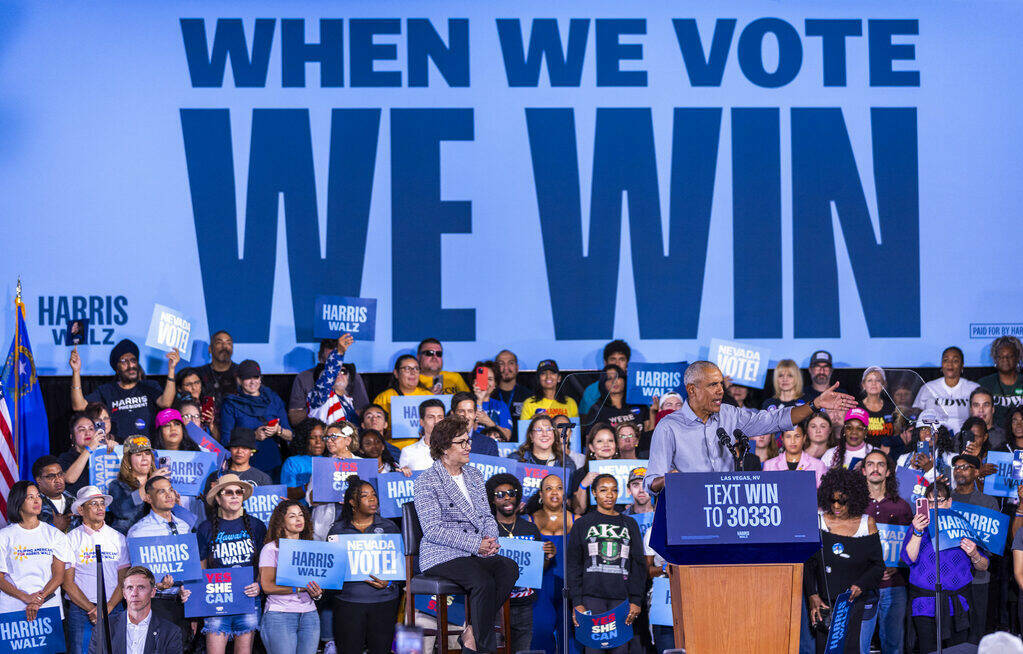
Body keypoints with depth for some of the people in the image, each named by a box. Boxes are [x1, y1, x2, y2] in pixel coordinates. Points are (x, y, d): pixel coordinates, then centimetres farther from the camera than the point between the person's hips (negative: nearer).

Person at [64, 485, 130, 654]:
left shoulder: (118, 538, 10)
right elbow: (68, 582, -2)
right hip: (80, 610, -2)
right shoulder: (71, 539, 2)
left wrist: (108, 608, -10)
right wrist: (92, 609, -10)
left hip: (113, 610, 2)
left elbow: (124, 580, 5)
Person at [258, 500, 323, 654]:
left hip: (309, 615, 4)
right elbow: (267, 586, -10)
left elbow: (319, 582, 14)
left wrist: (317, 593, -10)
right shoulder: (271, 549, -1)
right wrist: (301, 587, -18)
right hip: (279, 615, -4)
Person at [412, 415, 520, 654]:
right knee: (483, 581, -33)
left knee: (510, 568, -25)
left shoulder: (474, 474, 17)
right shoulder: (427, 481, -5)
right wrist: (475, 544, -19)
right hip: (442, 555, -6)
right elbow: (433, 529, -14)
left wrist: (491, 541, -3)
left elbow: (486, 515, 20)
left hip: (477, 553, 6)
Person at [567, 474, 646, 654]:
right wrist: (577, 603, -4)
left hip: (622, 598, 1)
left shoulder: (629, 525, 16)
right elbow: (573, 566, 7)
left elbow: (639, 564, 12)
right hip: (592, 597, -1)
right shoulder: (582, 524, 11)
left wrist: (636, 601, 1)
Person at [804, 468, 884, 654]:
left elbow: (878, 565, 4)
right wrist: (812, 595, -8)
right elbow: (808, 563, 3)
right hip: (826, 604, 1)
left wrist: (860, 586, -13)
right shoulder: (819, 522, 3)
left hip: (860, 603, -1)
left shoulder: (867, 524, 2)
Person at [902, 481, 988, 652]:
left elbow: (983, 567, 8)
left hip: (958, 604, 1)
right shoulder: (919, 526, 6)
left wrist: (974, 555, -15)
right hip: (925, 604, -1)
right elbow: (909, 559, -11)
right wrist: (918, 532, -25)